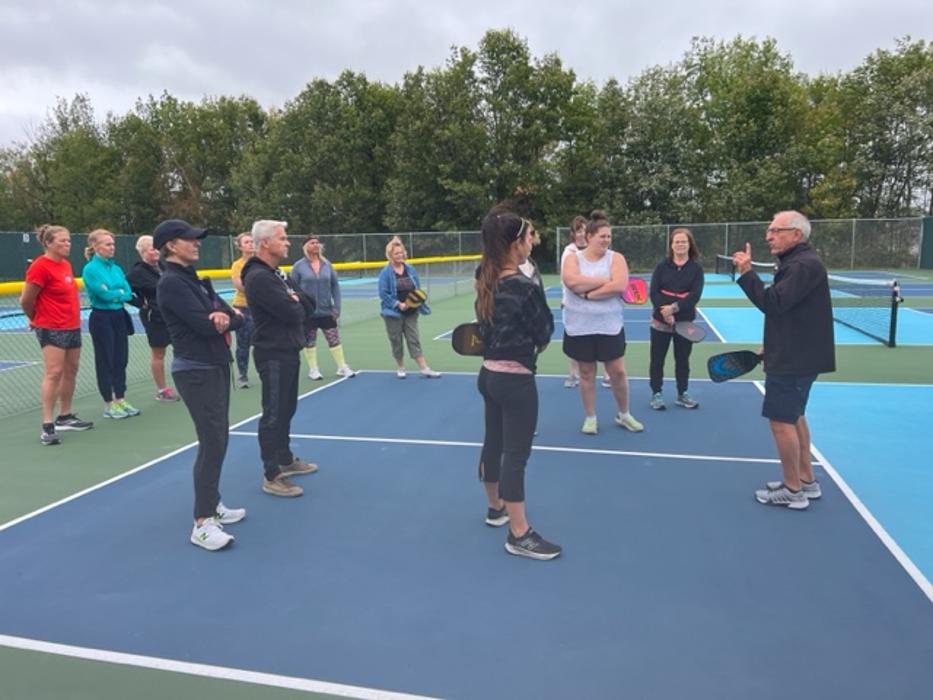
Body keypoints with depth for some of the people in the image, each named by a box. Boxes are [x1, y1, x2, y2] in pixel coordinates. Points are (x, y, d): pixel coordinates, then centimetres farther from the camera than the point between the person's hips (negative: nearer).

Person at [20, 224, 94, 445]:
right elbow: (25, 300, -10)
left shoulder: (66, 264, 11)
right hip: (52, 329, -8)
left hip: (73, 327, 8)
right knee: (53, 373, -12)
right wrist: (37, 319, 5)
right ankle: (47, 426, -9)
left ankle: (65, 417, 26)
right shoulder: (40, 266, -13)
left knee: (71, 371, 13)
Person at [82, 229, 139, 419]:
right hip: (101, 318, -6)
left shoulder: (117, 268, 9)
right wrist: (120, 292, -2)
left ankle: (120, 400, 21)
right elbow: (105, 293, -18)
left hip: (120, 316, 6)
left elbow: (128, 293, 1)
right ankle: (109, 405, 12)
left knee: (121, 359, 10)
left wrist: (114, 293, -15)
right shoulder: (90, 269, -10)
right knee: (105, 361, 2)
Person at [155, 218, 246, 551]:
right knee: (212, 442, -9)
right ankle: (202, 523, -1)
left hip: (216, 365, 9)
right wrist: (219, 318, -1)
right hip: (196, 371, -9)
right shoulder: (171, 282, -13)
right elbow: (205, 326, -22)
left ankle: (212, 504, 29)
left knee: (218, 439, 15)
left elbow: (234, 317, 6)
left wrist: (226, 317, -16)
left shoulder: (193, 278, 15)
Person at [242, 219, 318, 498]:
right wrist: (297, 305, -3)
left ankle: (285, 460, 34)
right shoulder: (259, 277, -19)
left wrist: (296, 301, -8)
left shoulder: (276, 273, 14)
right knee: (274, 415, -2)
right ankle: (271, 476, 7)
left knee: (286, 409, 19)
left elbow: (308, 304, 12)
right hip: (274, 355, -10)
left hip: (288, 351, 10)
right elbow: (293, 314, -23)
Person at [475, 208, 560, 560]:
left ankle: (496, 507, 40)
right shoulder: (526, 286, -19)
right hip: (516, 379, -8)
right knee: (516, 456, 0)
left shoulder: (486, 282, 2)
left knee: (493, 445, 21)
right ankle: (519, 535, 11)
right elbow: (545, 333, -9)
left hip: (489, 373, 8)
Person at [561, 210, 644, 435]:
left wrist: (588, 293, -17)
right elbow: (572, 282, -22)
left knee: (618, 372, 5)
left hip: (610, 326, 0)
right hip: (580, 327, 0)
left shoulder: (616, 258, -1)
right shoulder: (573, 259, -1)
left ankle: (624, 415, 26)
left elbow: (620, 285, -18)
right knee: (587, 373, 9)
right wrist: (605, 280, -17)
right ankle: (590, 418, 24)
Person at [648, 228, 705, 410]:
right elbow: (653, 292, -8)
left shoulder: (696, 268, -1)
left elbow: (695, 295, -12)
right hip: (661, 321, 0)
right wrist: (664, 310, -22)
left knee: (683, 359, 12)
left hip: (684, 322, 1)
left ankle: (682, 394, 26)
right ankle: (656, 394, 17)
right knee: (657, 359, 5)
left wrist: (674, 308, -24)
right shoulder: (662, 266, 0)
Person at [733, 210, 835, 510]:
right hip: (795, 356, 11)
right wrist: (773, 347, 19)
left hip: (795, 360, -11)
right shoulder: (797, 262, 15)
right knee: (794, 417, 19)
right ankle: (807, 481, 30)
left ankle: (793, 491, 7)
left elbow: (772, 303, -28)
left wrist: (746, 273, -26)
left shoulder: (804, 265, -19)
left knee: (781, 421, -4)